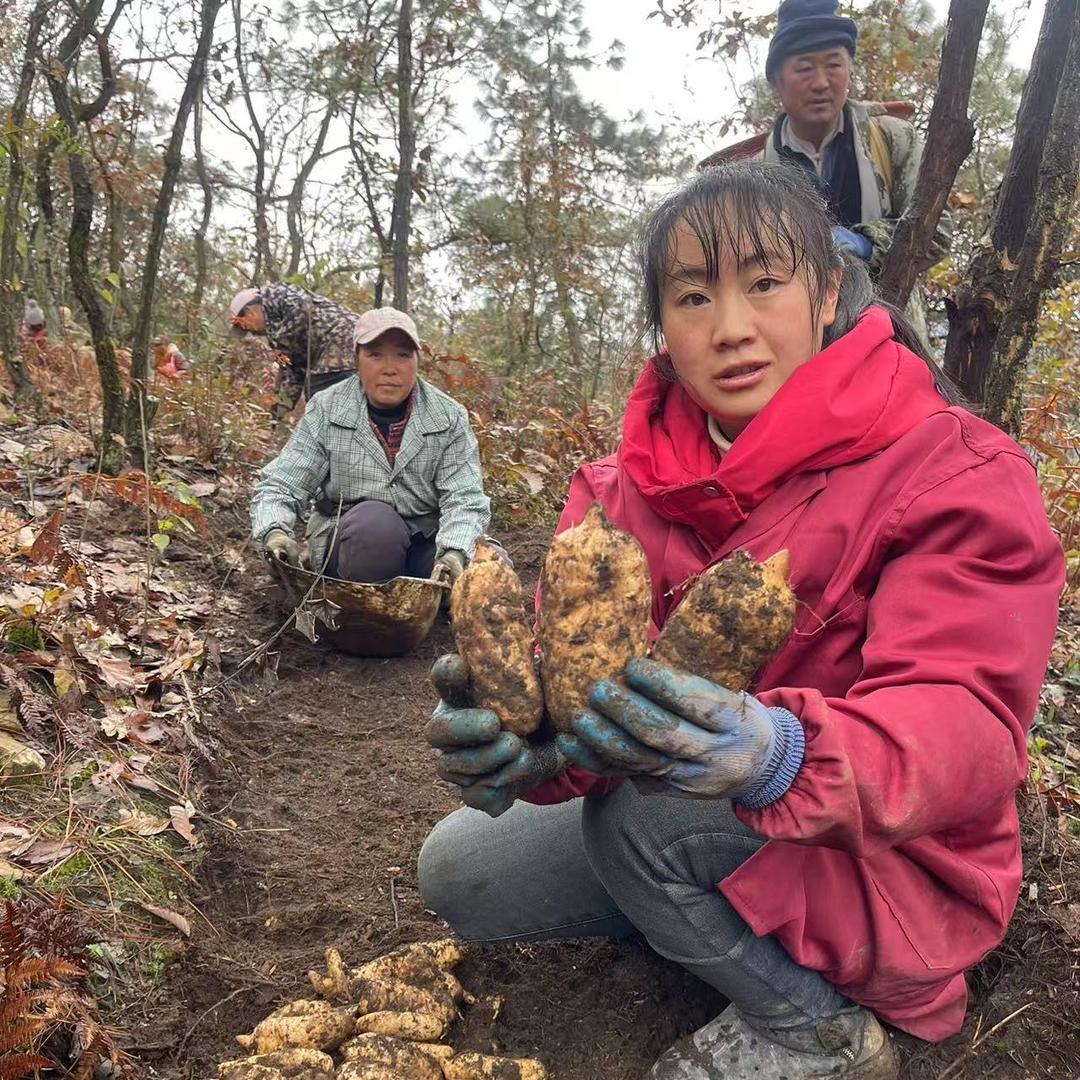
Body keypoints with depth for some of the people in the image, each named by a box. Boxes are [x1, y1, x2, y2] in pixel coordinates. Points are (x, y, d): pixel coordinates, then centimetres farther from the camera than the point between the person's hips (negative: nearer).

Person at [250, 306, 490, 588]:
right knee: (374, 521, -35)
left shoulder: (450, 417, -3)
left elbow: (464, 498, -12)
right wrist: (275, 531, -29)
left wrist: (453, 552, -33)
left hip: (423, 546, 1)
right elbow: (278, 485, -6)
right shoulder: (326, 411, -4)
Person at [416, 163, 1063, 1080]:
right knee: (456, 871, 0)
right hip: (706, 828, 6)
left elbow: (969, 724, -28)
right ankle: (713, 926, 12)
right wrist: (522, 736, -39)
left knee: (639, 817, -31)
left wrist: (783, 756, -49)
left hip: (893, 863, -5)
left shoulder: (959, 476, -18)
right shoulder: (630, 486, -4)